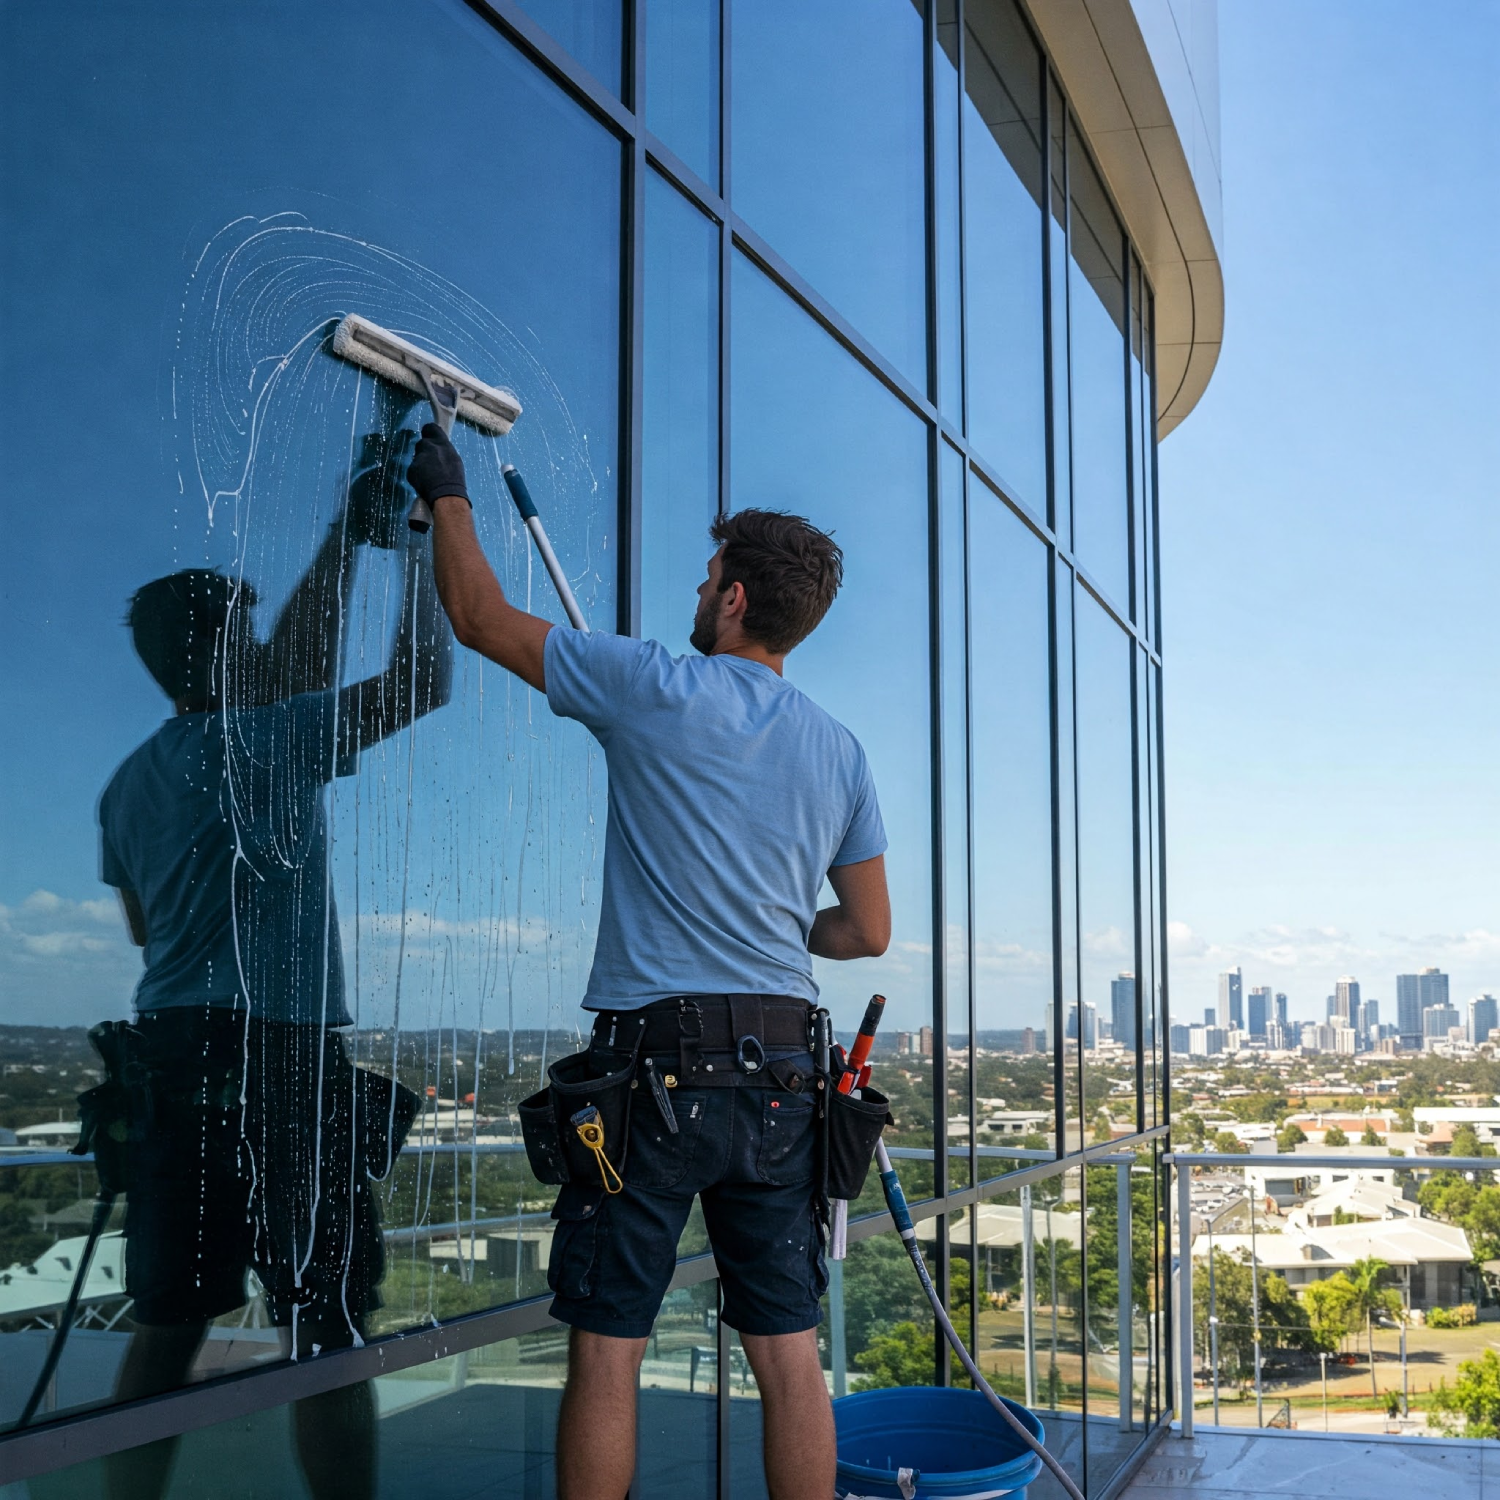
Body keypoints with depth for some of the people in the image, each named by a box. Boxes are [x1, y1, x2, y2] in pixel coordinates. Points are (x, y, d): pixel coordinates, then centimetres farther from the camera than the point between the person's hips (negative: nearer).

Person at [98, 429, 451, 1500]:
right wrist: (421, 534, 0)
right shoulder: (258, 746, -8)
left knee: (169, 1326, 12)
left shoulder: (131, 784, 16)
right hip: (278, 1062, -8)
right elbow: (422, 680, -12)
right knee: (327, 1328, -3)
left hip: (172, 1055, 8)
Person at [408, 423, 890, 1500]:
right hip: (784, 1074, 5)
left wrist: (447, 493, 19)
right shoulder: (841, 753, 9)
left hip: (656, 1059, -5)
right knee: (789, 1350, 10)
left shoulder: (657, 691, -5)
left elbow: (479, 617, 4)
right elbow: (868, 932, 13)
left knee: (608, 1348, 4)